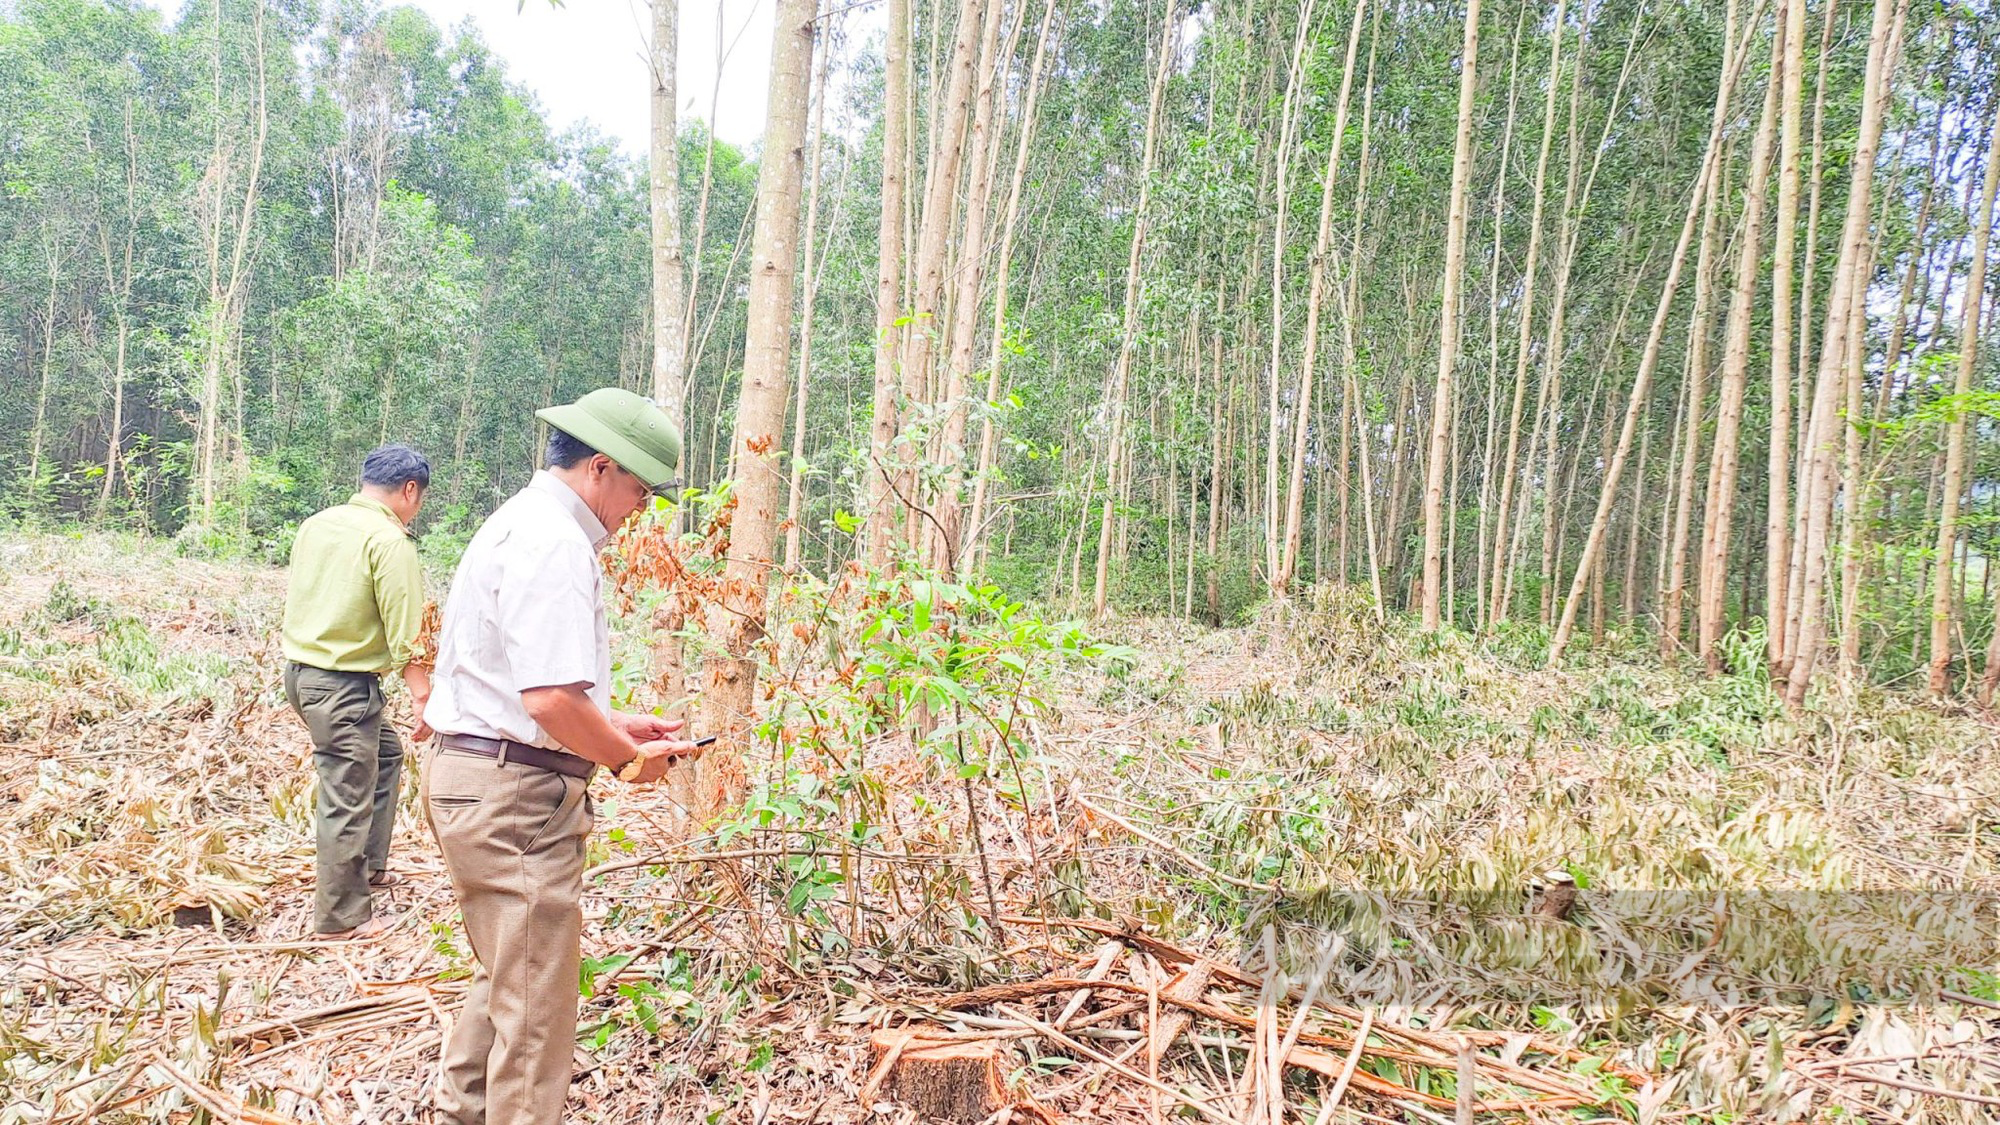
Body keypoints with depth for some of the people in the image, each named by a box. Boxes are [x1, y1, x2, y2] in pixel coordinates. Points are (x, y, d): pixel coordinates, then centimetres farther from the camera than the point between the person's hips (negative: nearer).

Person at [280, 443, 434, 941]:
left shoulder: (316, 525, 8)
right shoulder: (390, 540, -16)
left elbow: (292, 595, 17)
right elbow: (404, 633, -19)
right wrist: (424, 697, -15)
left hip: (300, 670, 9)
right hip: (344, 685, -9)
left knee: (386, 753, 27)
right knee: (346, 801, 2)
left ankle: (369, 867, 34)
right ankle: (342, 918, 13)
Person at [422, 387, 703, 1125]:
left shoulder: (520, 524, 16)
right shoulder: (555, 544, -18)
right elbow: (552, 699, -27)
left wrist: (617, 725, 17)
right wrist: (630, 756, -11)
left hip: (473, 775, 11)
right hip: (518, 791, -11)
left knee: (505, 978, 24)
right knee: (535, 1005, 0)